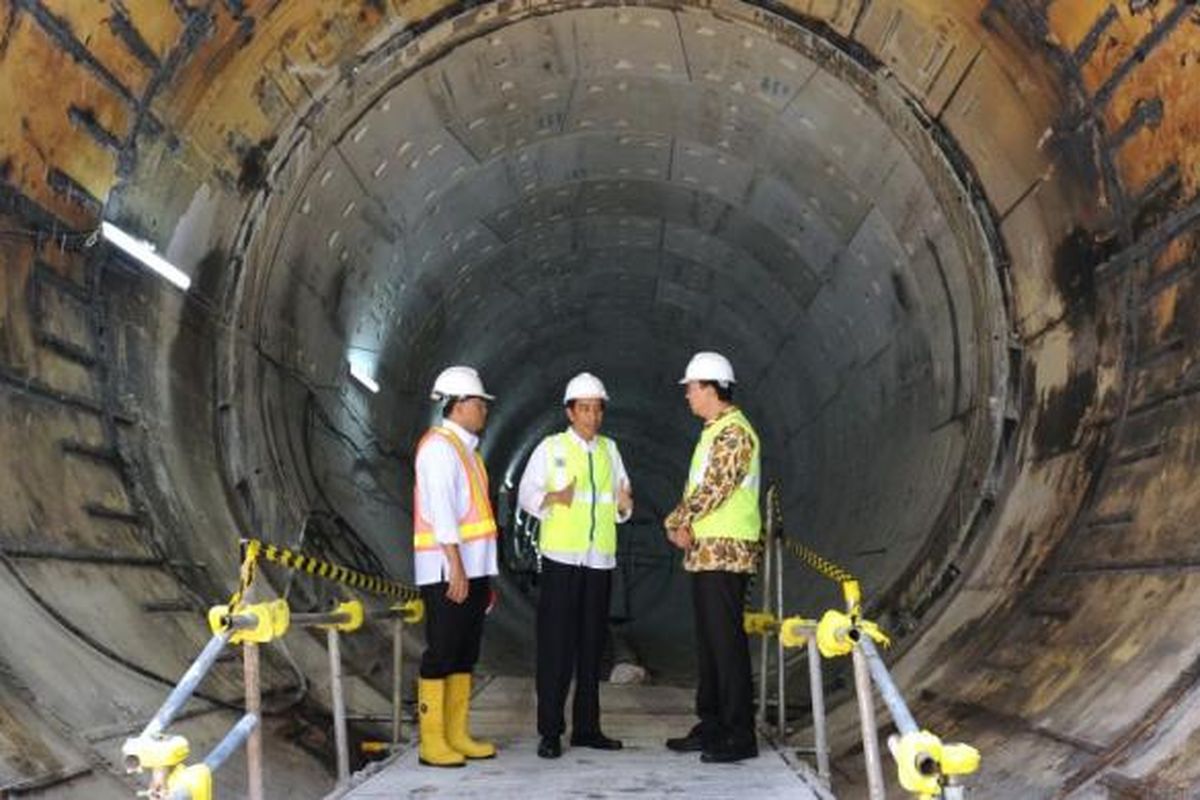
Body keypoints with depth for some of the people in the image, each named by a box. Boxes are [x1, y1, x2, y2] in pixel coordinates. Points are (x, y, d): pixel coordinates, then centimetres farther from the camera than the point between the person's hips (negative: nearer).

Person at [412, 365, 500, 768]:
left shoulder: (466, 448, 20)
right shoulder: (438, 446, -9)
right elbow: (440, 508, -18)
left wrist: (485, 575, 19)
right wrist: (455, 565, -23)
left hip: (472, 568, 9)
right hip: (446, 569, -9)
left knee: (465, 654, 10)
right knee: (441, 652, -6)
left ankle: (456, 735, 17)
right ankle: (432, 742, 0)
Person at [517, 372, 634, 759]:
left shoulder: (609, 449, 14)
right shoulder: (550, 448, 2)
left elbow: (618, 503, 17)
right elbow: (526, 494, -1)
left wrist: (624, 505, -6)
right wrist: (554, 498, -20)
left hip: (600, 557, 4)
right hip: (561, 556, -4)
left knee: (592, 644, 8)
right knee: (556, 643, -5)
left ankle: (586, 727, 16)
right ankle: (550, 731, 0)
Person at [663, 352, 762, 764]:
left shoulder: (734, 432, -12)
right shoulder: (712, 432, 19)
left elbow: (713, 490, -20)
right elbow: (697, 490, 20)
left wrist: (678, 521, -8)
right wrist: (680, 523, 3)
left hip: (726, 552, -10)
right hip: (705, 552, 10)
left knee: (727, 641, -8)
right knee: (707, 640, 13)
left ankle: (740, 736, -4)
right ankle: (711, 725, 21)